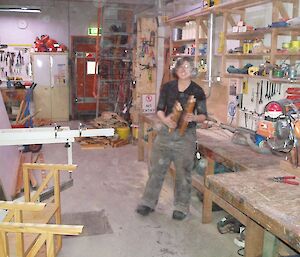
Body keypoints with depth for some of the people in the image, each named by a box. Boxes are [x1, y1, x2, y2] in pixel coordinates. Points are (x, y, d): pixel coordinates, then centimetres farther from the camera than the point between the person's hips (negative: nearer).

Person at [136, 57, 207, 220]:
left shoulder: (197, 91, -3)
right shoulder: (167, 87, 3)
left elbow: (203, 116, 0)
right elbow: (159, 109, 5)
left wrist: (194, 118, -21)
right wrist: (164, 119, -17)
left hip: (186, 135, -2)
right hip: (166, 132, 3)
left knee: (183, 171, 6)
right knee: (156, 168, 7)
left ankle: (181, 207, 22)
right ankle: (148, 202, 22)